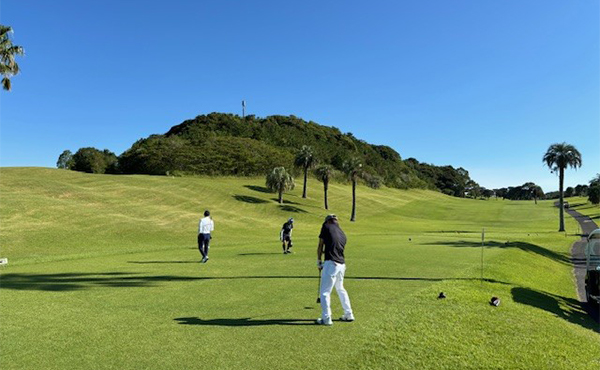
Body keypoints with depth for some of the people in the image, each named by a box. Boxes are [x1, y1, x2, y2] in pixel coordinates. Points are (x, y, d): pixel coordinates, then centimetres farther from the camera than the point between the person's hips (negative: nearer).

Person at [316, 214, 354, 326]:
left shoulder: (327, 227, 0)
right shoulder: (343, 234, 17)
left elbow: (320, 247, 2)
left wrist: (319, 261, 12)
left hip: (331, 264, -7)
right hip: (342, 265, 7)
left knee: (325, 292, 0)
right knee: (340, 289, 24)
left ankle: (326, 318, 0)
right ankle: (349, 315, 30)